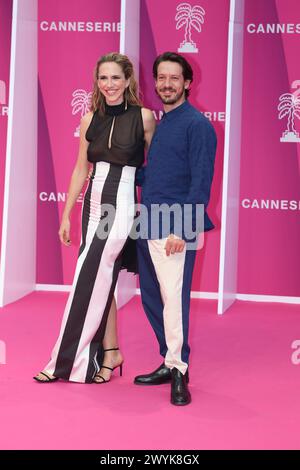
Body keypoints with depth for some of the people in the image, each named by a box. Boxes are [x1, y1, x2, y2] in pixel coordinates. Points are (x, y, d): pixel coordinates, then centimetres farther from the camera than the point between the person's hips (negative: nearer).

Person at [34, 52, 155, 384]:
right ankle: (110, 352, 18)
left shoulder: (143, 117, -4)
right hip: (94, 202, 5)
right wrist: (66, 215, 11)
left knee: (90, 279, -6)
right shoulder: (90, 119, 8)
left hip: (123, 203, -5)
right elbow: (81, 169, 12)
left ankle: (68, 359, 4)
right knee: (101, 280, 7)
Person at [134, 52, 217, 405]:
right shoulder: (158, 123, 18)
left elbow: (201, 182, -13)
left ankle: (178, 369, 2)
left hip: (174, 230, -8)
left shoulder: (197, 124, -7)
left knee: (174, 298, -9)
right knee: (151, 298, 12)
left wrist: (181, 229, -18)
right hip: (148, 226, 8)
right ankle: (170, 363, 23)